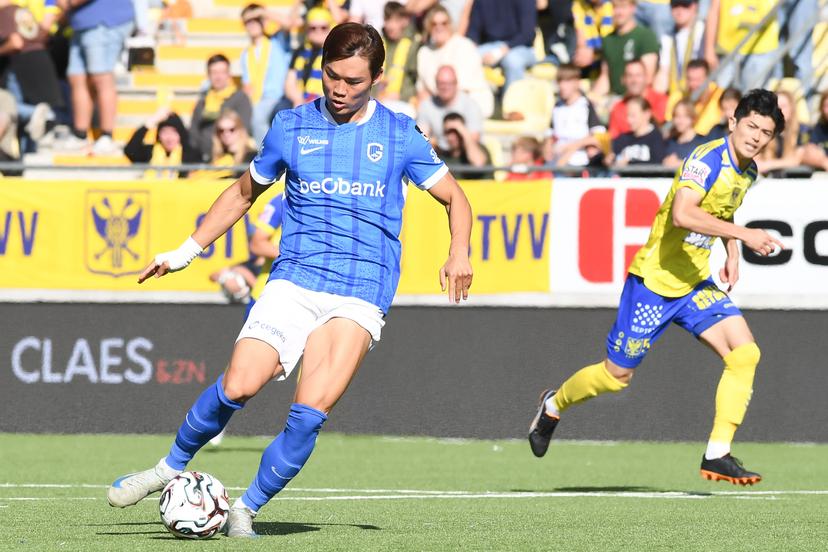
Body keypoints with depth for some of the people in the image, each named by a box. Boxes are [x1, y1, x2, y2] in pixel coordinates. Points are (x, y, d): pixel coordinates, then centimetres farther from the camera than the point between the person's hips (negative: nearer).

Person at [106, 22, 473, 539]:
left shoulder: (399, 134, 5)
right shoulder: (291, 126, 9)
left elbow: (455, 197, 13)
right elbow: (245, 192, 23)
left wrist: (459, 253, -6)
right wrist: (186, 251, 20)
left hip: (361, 293, -1)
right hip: (293, 279, 1)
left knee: (311, 411, -19)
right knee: (238, 385, -19)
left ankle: (247, 509, -2)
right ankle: (171, 468, 6)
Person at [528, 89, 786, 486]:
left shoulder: (747, 172, 5)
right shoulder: (708, 158, -22)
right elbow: (682, 214, -38)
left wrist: (732, 253, 13)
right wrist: (743, 235, -41)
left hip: (695, 282, 7)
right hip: (654, 279, -7)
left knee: (744, 353, -13)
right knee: (617, 375, 6)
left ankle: (717, 456, -9)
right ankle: (554, 405, 36)